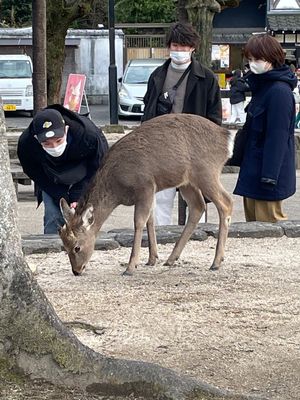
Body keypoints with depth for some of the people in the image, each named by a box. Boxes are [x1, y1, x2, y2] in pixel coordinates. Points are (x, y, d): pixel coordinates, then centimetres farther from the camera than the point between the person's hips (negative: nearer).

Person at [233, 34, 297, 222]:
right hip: (253, 170, 10)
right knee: (252, 222, 14)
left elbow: (277, 136, -21)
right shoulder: (262, 86, 14)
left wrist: (269, 175, -24)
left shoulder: (280, 91, -17)